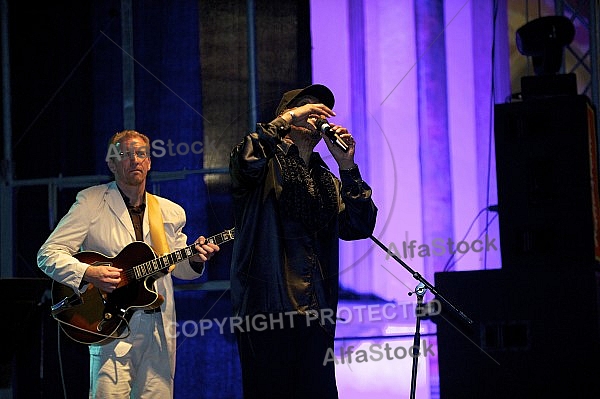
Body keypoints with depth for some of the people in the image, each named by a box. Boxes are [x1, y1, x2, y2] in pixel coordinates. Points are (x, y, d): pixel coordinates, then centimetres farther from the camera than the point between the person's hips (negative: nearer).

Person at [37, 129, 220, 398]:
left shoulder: (170, 212, 14)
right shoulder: (91, 202, 0)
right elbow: (48, 255, -4)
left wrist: (194, 259, -2)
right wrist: (88, 274, -20)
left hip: (159, 329, 4)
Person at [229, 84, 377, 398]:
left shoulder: (327, 182, 19)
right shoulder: (267, 168, 4)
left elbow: (359, 227, 5)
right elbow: (245, 158, -22)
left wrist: (346, 166, -2)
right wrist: (288, 118, -12)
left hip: (316, 313, 5)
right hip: (268, 309, -5)